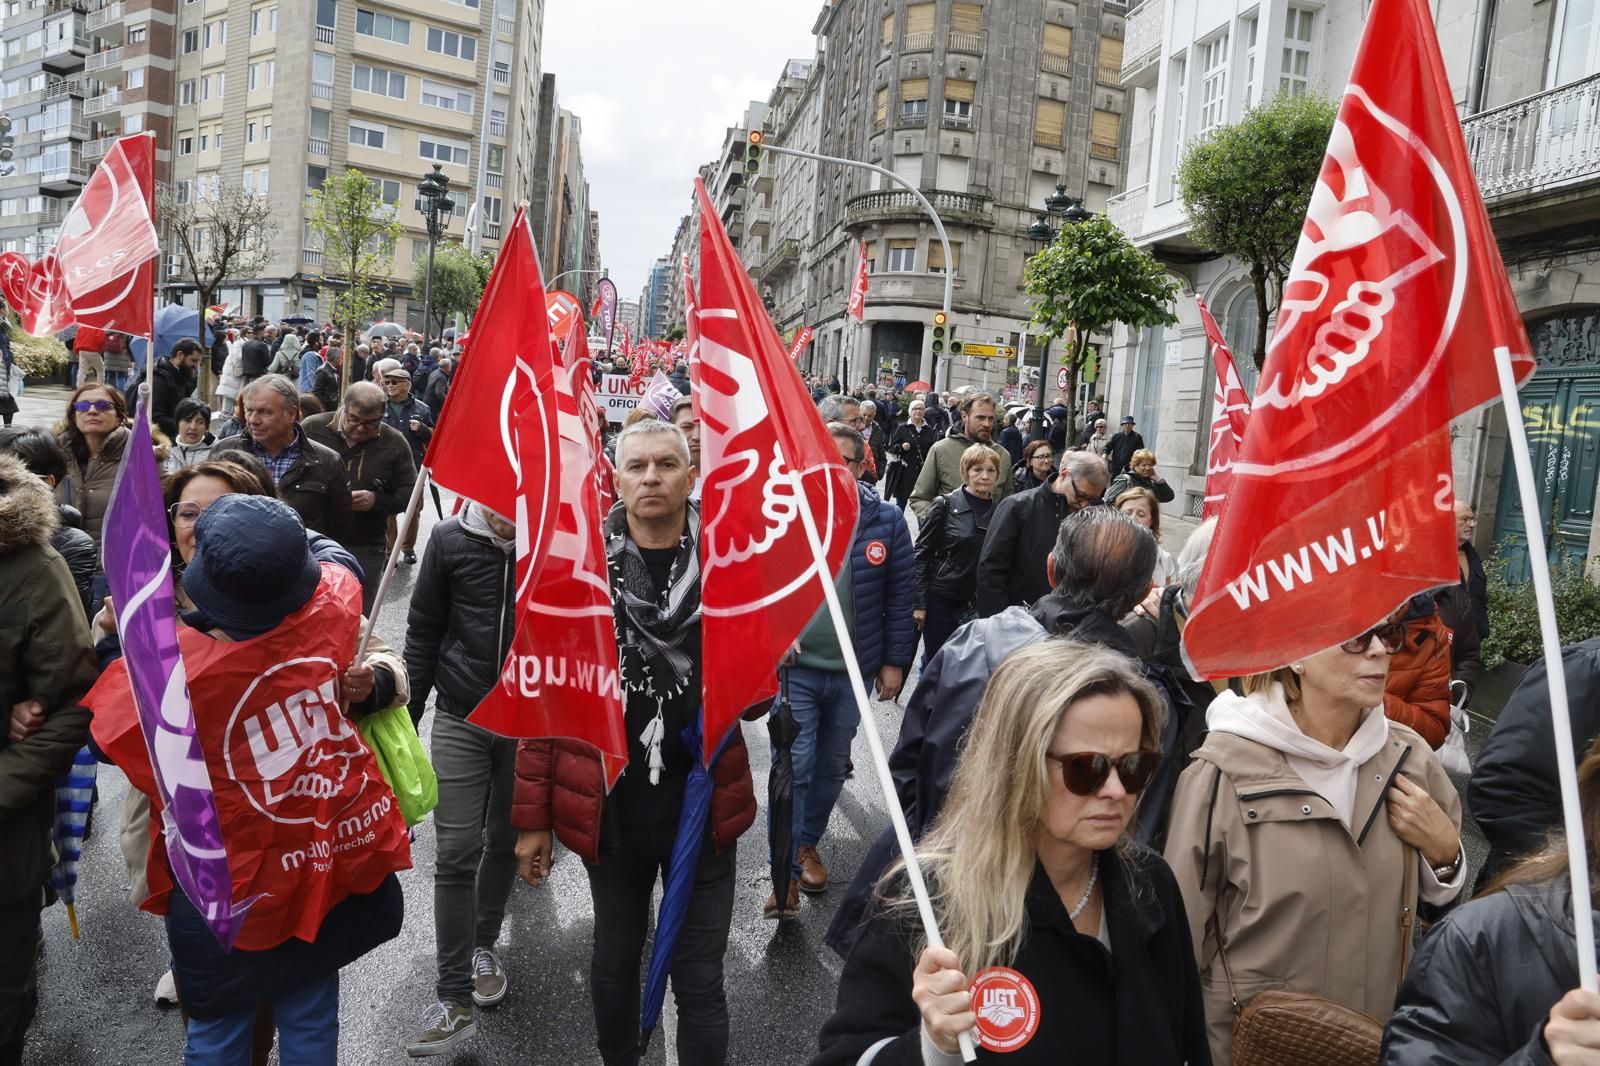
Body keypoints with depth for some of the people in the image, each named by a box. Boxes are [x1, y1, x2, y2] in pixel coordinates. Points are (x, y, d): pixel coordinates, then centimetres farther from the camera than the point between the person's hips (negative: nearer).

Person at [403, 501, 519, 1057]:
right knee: (455, 854, -1)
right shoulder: (450, 540, -4)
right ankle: (454, 999, 7)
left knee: (504, 841, 15)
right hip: (460, 718, 0)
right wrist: (407, 716, 4)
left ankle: (482, 946, 38)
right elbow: (424, 631, 3)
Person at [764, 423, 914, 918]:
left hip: (853, 671, 2)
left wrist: (895, 661, 2)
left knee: (832, 765, 17)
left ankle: (808, 843, 39)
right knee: (792, 765, -5)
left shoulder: (886, 521, -4)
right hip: (795, 666, -2)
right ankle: (786, 873, 5)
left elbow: (900, 597, 1)